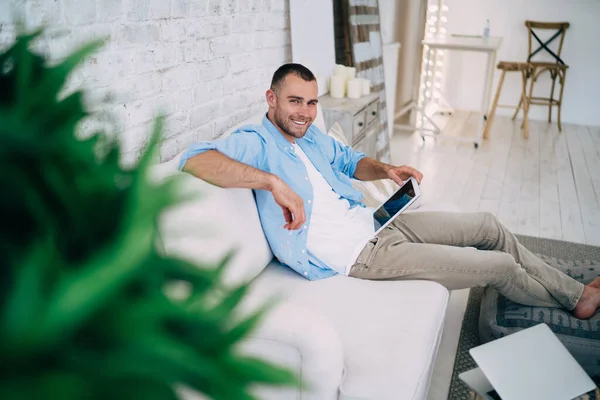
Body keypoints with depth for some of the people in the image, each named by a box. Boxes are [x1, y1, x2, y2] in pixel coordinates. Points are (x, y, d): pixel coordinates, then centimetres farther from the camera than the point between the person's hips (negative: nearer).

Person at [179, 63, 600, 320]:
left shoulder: (313, 135, 10)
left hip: (375, 223, 9)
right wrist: (273, 181, -42)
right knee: (499, 265, -4)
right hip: (357, 255, -9)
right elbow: (193, 157, -32)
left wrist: (385, 170, 2)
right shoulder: (256, 141, -15)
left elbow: (351, 161, 25)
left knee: (490, 226, 11)